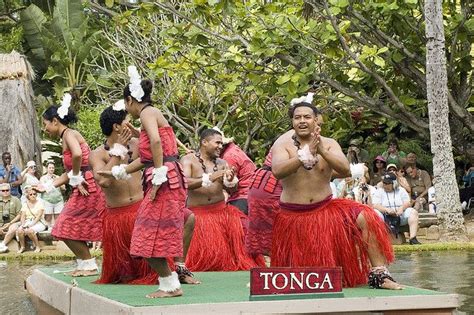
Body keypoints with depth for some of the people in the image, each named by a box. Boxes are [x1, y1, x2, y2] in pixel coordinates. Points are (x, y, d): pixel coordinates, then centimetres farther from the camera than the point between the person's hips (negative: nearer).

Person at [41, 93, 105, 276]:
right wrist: (48, 187, 20)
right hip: (84, 189, 9)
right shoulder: (65, 137, 18)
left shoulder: (69, 134, -10)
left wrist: (76, 178, -20)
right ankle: (84, 264, 23)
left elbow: (77, 154, -33)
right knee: (73, 229, 16)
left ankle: (89, 265, 4)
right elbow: (69, 173, 19)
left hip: (88, 187, -9)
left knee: (68, 229, -3)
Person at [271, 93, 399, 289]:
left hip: (325, 208, 2)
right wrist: (307, 152, -35)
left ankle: (379, 275, -20)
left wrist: (322, 151, -32)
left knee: (365, 219, -24)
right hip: (293, 215, -1)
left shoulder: (329, 144, 1)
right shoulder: (283, 145, -5)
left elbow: (345, 170, -17)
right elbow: (277, 171, -26)